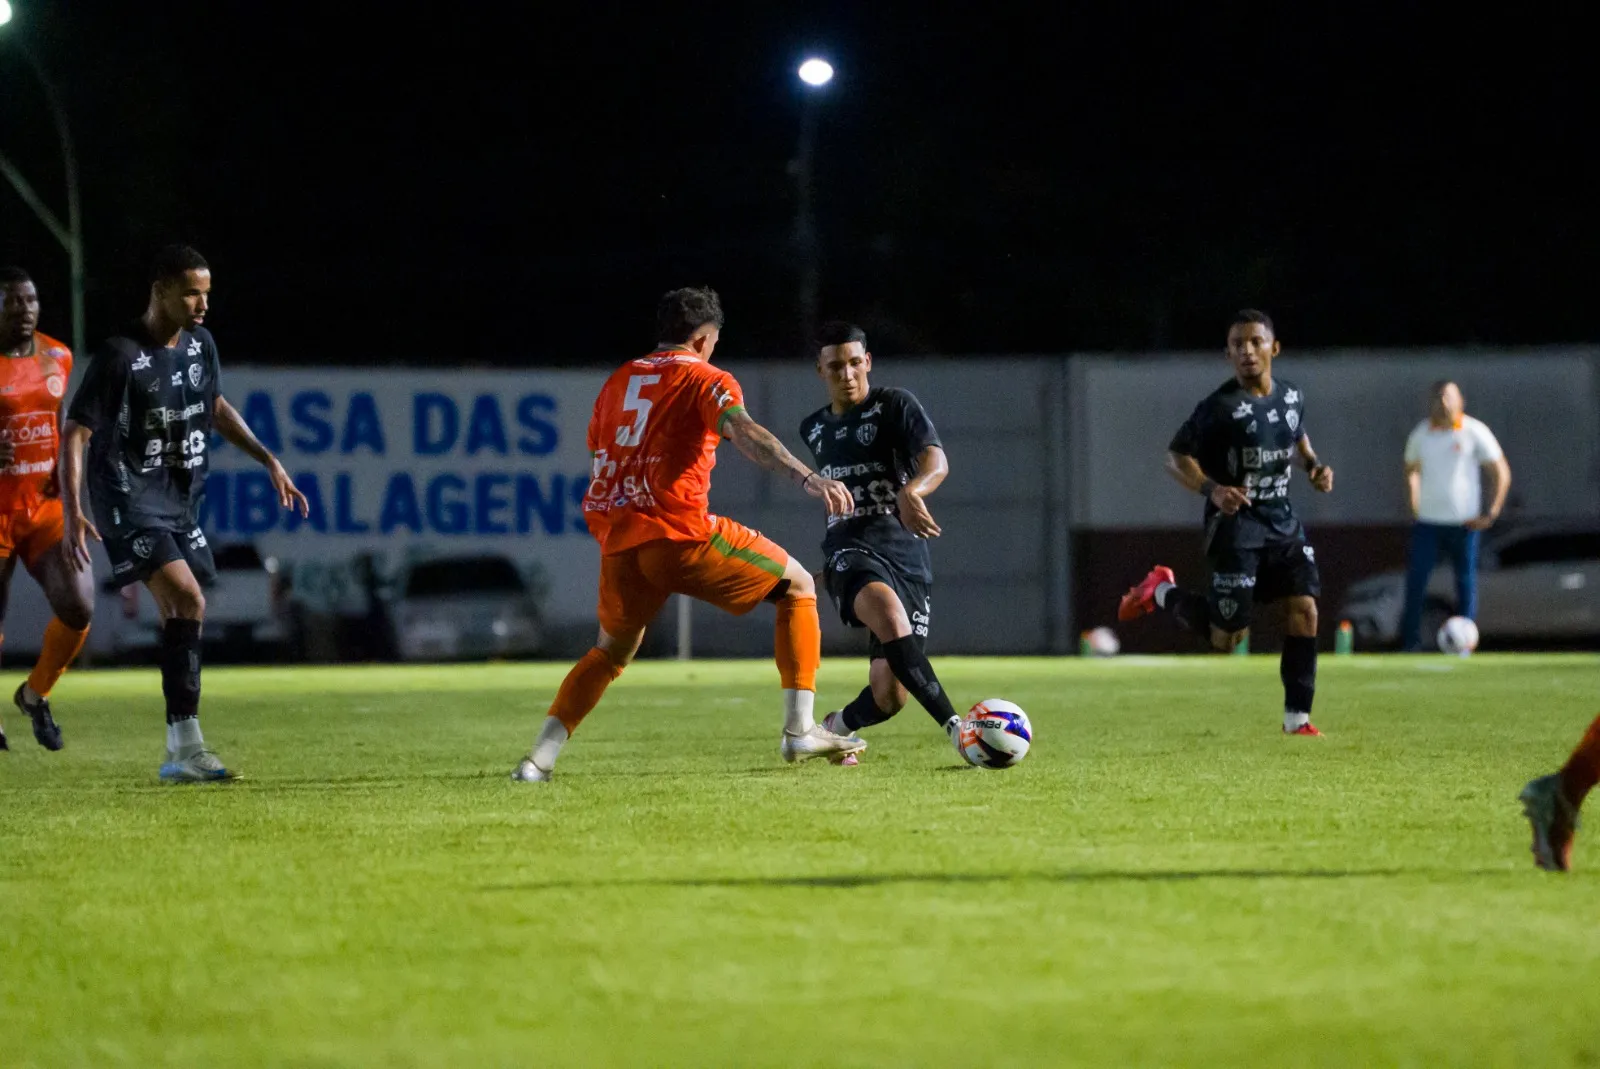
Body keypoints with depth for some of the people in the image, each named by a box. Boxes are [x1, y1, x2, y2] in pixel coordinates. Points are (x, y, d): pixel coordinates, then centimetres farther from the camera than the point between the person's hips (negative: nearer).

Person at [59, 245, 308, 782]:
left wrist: (269, 462, 20)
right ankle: (187, 742, -23)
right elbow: (76, 433, -15)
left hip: (180, 503, 8)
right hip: (130, 500, -8)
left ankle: (179, 758, 15)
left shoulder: (200, 344, 6)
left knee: (182, 616, 7)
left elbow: (216, 408, 25)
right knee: (187, 600, -23)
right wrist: (72, 512, -24)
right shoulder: (121, 356, -16)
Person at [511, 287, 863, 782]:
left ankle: (539, 758, 12)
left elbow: (596, 450, 25)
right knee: (797, 586, 9)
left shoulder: (619, 380, 20)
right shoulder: (705, 379, 2)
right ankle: (800, 730, 1)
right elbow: (744, 432, -17)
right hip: (680, 535, -6)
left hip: (617, 539, 6)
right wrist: (808, 478, -29)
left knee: (610, 652, 26)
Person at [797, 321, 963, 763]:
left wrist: (911, 490, -37)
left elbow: (936, 462, -17)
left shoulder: (894, 405, 1)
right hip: (852, 552, 1)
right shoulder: (813, 428, 17)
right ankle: (954, 725, -43)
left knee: (890, 695, -8)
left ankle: (836, 728, 28)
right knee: (889, 611, -37)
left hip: (906, 553, -1)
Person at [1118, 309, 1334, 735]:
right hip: (1236, 523, -6)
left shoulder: (1291, 396, 5)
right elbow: (1176, 456, -11)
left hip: (1281, 520, 6)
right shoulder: (1220, 407, -15)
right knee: (1229, 638, -4)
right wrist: (1212, 489, -28)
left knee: (1304, 608, -7)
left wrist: (1313, 465, 6)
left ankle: (1297, 717, 1)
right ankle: (1163, 594, 24)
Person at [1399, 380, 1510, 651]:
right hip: (1427, 522, 2)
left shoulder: (1474, 432, -3)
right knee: (1416, 580, -6)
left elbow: (1501, 473, 1)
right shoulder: (1421, 434, 6)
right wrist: (1415, 506, 13)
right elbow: (1411, 470, 25)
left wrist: (1491, 514, -4)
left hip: (1464, 523, -2)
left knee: (1465, 582, 1)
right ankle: (1409, 643, 0)